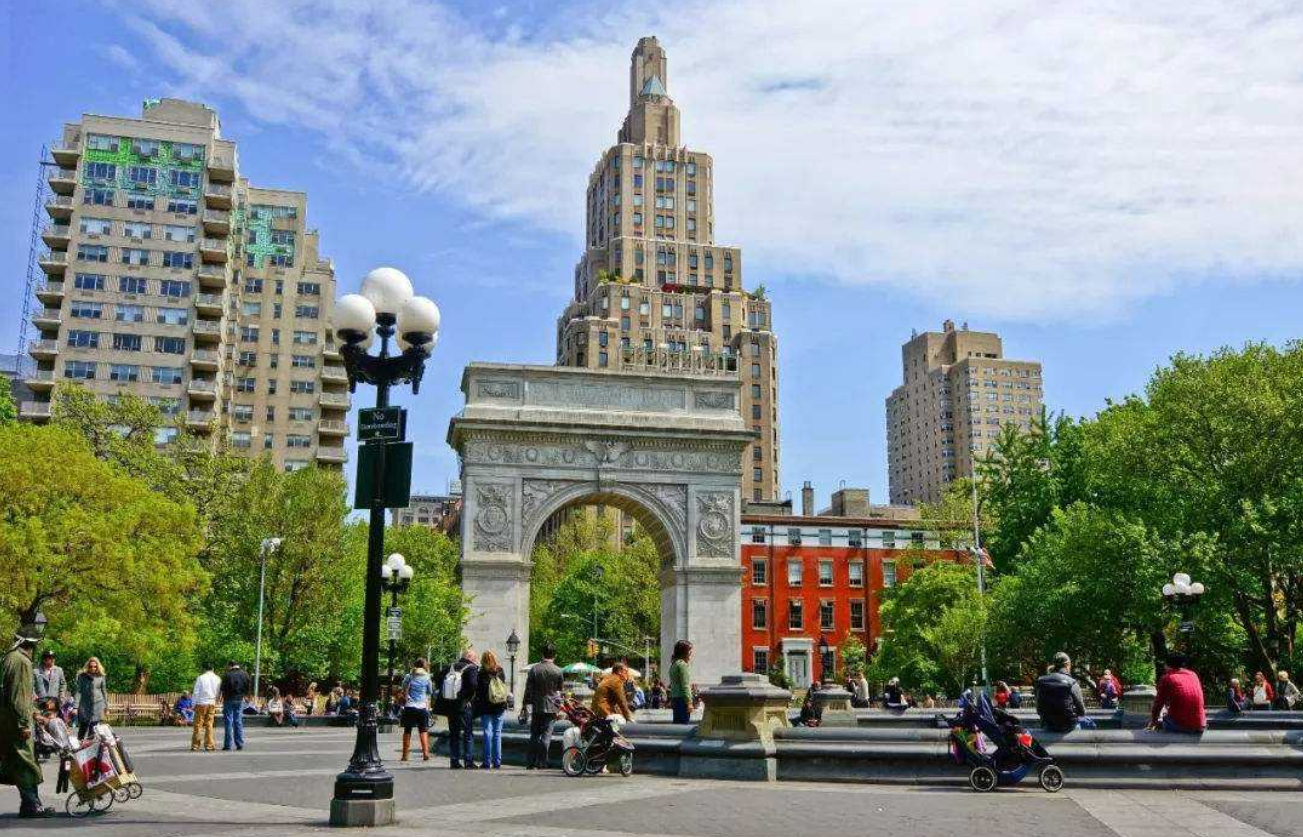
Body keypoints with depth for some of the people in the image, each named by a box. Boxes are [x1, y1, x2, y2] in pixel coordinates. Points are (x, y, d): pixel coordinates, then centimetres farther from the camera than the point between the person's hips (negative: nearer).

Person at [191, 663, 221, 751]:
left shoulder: (200, 678, -6)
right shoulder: (217, 679, 5)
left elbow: (196, 692, -5)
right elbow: (219, 693, 9)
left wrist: (194, 705, 1)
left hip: (201, 704, -3)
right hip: (212, 704, 3)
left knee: (198, 725, 3)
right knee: (209, 725, 9)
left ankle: (195, 745, 3)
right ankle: (209, 745, 7)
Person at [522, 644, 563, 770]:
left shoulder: (534, 669, -2)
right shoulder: (558, 671, -6)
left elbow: (528, 689, -1)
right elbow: (561, 687, 7)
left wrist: (525, 704, 5)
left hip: (536, 707, 2)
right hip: (551, 707, -2)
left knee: (534, 734, 11)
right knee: (547, 734, 2)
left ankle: (530, 763, 10)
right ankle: (541, 762, -3)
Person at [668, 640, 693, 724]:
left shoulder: (673, 664, 16)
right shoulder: (683, 665, -12)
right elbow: (685, 686, -17)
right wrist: (689, 702, -18)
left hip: (674, 698, 10)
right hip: (682, 699, -10)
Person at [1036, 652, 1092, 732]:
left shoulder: (1041, 682, -5)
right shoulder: (1071, 683, -16)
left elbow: (1039, 710, 2)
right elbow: (1081, 711, -8)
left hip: (1048, 726, 4)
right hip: (1068, 726, -4)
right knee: (1090, 724, 28)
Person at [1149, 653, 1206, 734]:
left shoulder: (1167, 678, -2)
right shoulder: (1194, 676, 12)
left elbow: (1158, 703, 4)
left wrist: (1153, 722, 21)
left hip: (1179, 726, -4)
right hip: (1199, 728, 4)